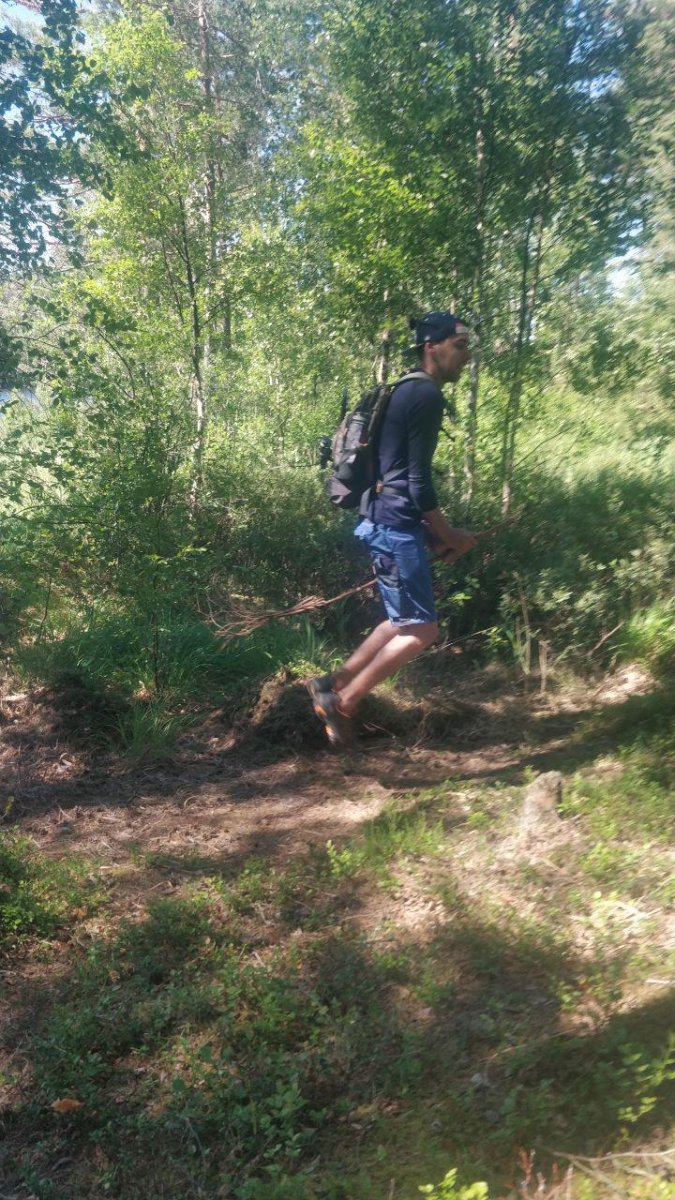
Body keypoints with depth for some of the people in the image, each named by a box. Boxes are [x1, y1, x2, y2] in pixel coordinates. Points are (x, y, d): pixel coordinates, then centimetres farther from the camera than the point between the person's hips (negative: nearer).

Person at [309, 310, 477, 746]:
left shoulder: (406, 392, 19)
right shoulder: (427, 395, -12)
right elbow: (418, 482, -18)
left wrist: (433, 533, 17)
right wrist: (450, 535, -6)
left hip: (384, 521, 10)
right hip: (396, 526, -10)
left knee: (404, 622, 17)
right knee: (421, 629, -3)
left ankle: (333, 685, 20)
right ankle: (343, 701, 3)